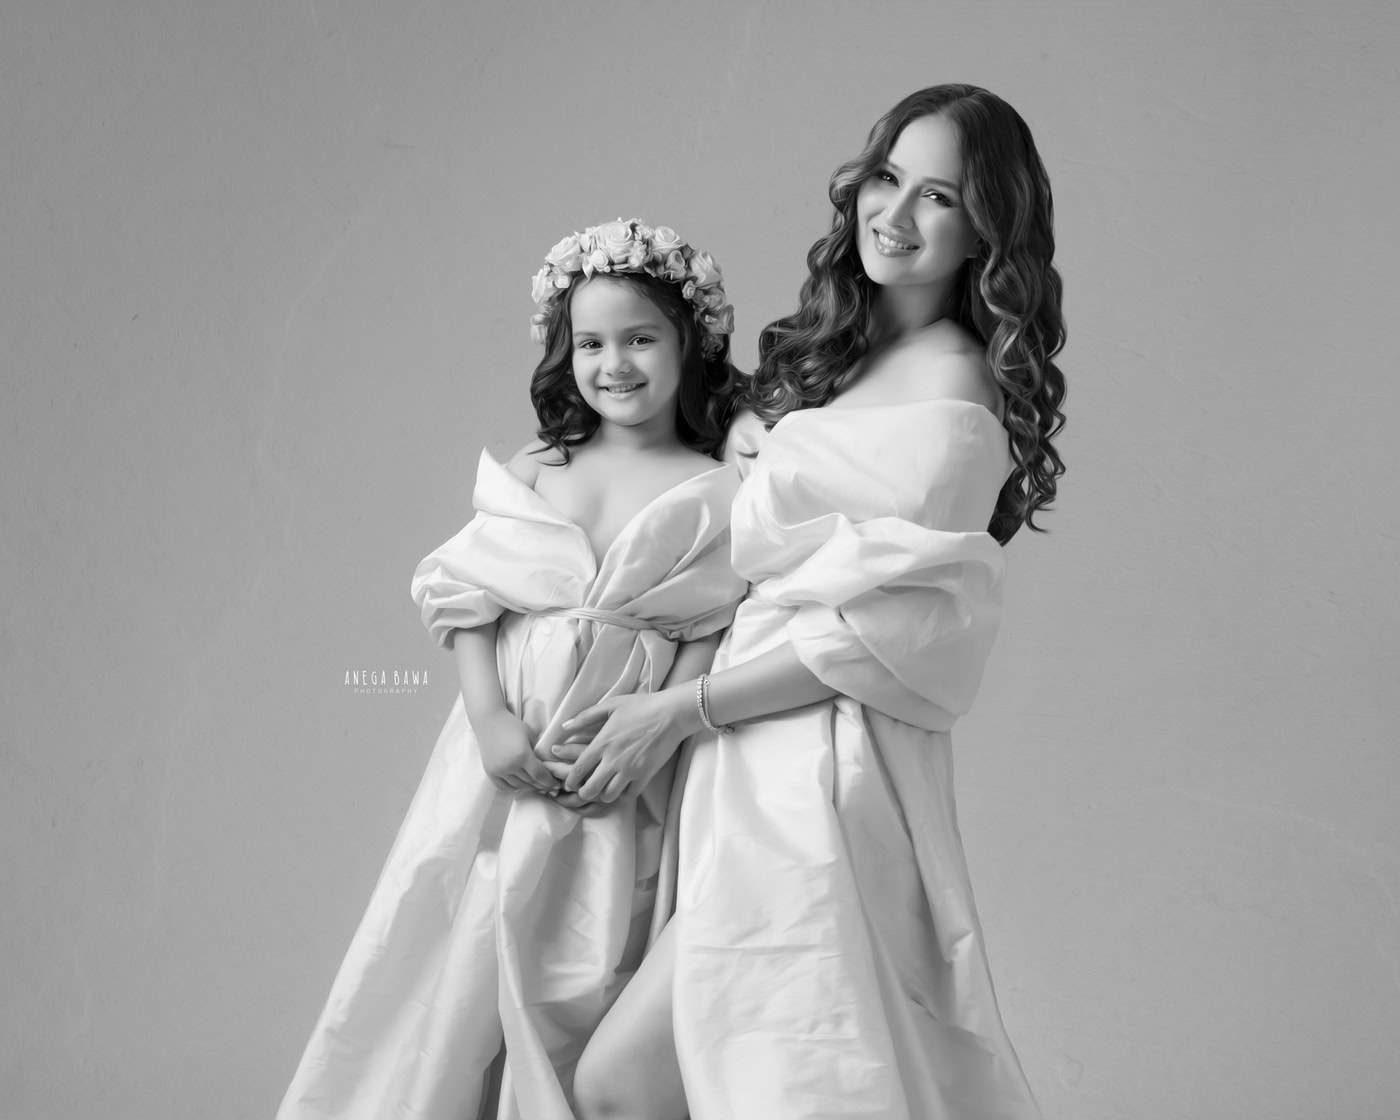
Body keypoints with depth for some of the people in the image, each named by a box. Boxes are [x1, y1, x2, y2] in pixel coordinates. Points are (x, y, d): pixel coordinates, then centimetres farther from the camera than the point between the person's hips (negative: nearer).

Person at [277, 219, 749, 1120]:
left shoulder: (716, 495, 1)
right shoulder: (528, 477, 8)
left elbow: (711, 639, -3)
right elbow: (468, 603, 4)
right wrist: (491, 719, -10)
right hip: (505, 759, 2)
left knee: (577, 987, 1)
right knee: (454, 965, 2)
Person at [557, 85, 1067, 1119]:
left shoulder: (952, 394, -11)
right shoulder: (844, 352, 15)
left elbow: (887, 630, -15)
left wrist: (681, 711, -10)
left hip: (827, 774, -8)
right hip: (767, 768, 8)